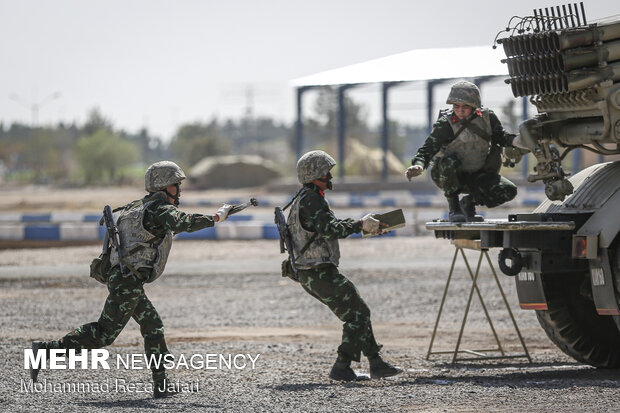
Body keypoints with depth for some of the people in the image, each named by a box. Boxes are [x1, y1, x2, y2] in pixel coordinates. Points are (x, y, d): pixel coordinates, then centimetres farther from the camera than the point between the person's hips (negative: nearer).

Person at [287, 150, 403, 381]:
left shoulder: (305, 199, 18)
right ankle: (341, 369, -4)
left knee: (358, 312, 15)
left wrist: (363, 225, 17)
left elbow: (332, 225, 23)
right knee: (358, 314, -4)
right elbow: (331, 230, -26)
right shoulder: (311, 200, -16)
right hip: (320, 273, -11)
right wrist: (360, 225, -19)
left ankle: (376, 364, 16)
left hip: (310, 274, 11)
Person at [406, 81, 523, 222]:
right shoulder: (445, 124, -19)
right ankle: (453, 207, -19)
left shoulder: (487, 117, -7)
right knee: (450, 160, -38)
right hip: (448, 175, -4)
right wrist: (418, 165, -46)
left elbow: (500, 136, 9)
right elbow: (428, 148, -25)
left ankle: (469, 203, 9)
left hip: (476, 175, 4)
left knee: (508, 191, -16)